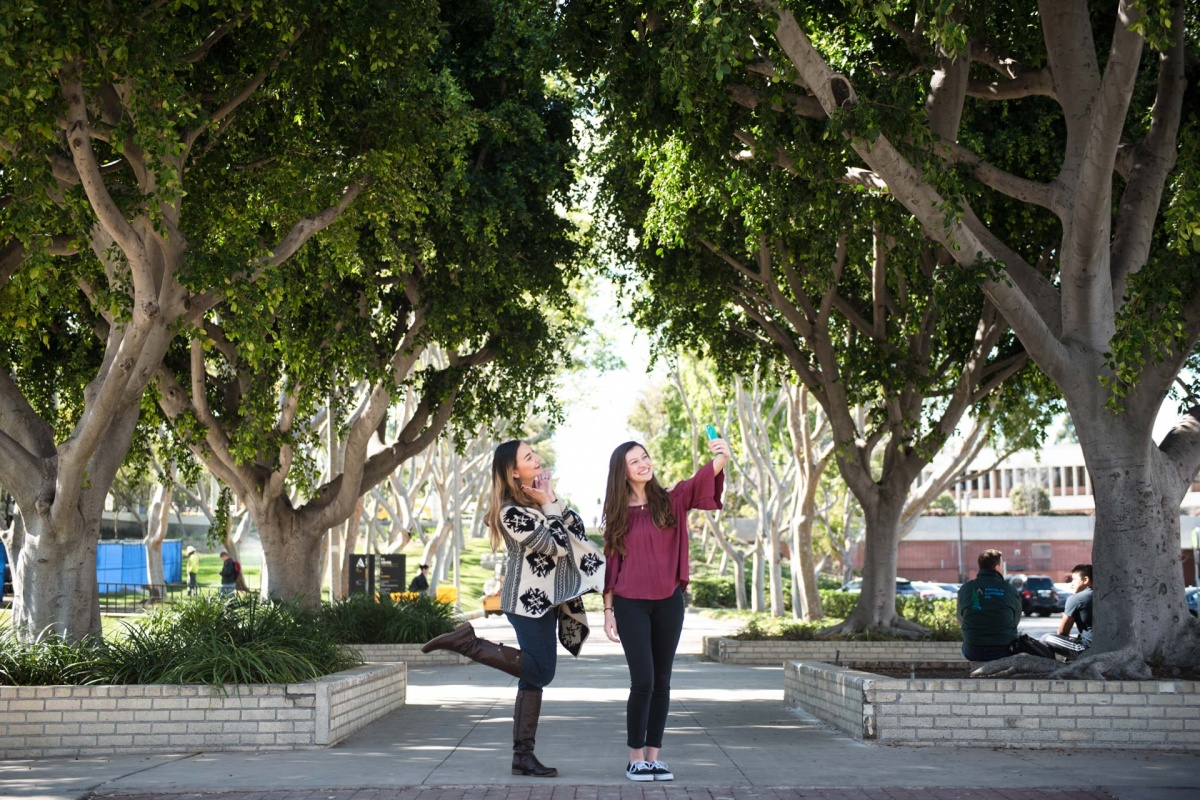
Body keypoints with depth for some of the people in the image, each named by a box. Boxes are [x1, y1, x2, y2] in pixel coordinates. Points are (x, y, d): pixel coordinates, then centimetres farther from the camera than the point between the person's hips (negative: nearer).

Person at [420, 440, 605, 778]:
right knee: (540, 672, -12)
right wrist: (550, 505, -10)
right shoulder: (511, 511, -15)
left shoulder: (538, 499, 12)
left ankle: (523, 755, 8)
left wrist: (554, 500, -3)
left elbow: (577, 532, 6)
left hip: (546, 598, 9)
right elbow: (555, 545, -19)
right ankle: (467, 642, -6)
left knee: (534, 675, 6)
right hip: (529, 600, -9)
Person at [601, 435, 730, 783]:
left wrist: (721, 458, -38)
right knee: (643, 681, -8)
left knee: (662, 682, 6)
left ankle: (654, 756, 13)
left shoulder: (672, 500, 2)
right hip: (631, 604, -2)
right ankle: (635, 758, 2)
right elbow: (611, 563, 5)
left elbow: (700, 482, -17)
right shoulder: (617, 513, 2)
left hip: (668, 603, 2)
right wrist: (608, 610, 2)